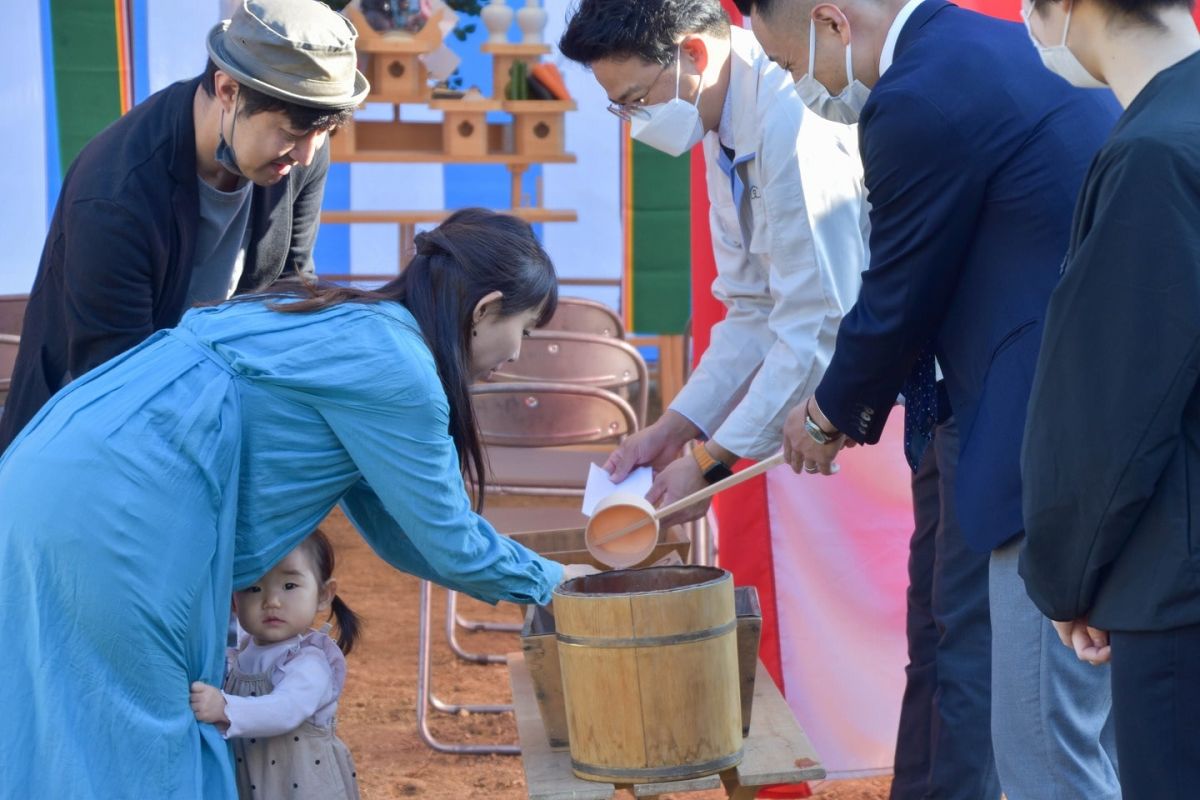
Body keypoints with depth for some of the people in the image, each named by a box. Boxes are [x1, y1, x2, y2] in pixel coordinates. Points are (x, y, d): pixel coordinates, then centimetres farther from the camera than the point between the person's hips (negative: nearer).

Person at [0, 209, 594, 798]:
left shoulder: (350, 328, 20)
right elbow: (447, 542, 0)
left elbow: (395, 526, 26)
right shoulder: (395, 368, -9)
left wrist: (537, 572, 30)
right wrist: (544, 580, 18)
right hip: (115, 513, -9)